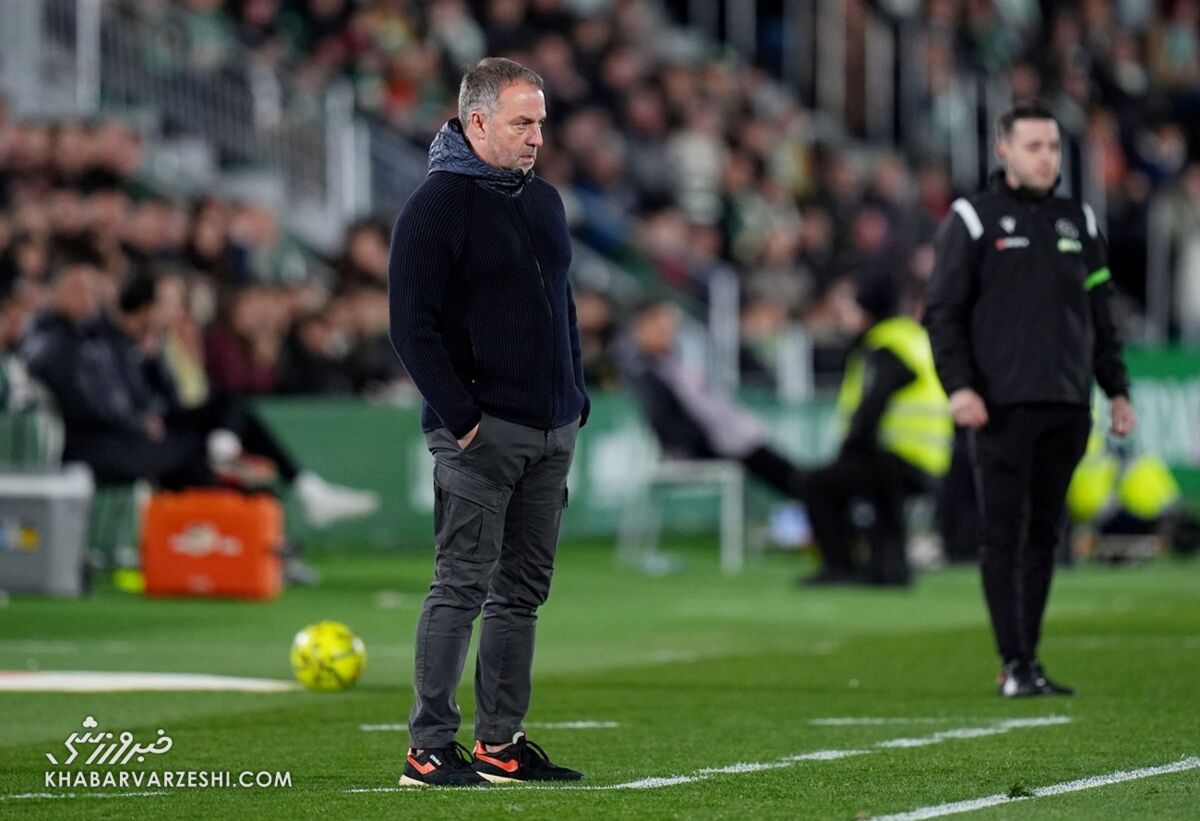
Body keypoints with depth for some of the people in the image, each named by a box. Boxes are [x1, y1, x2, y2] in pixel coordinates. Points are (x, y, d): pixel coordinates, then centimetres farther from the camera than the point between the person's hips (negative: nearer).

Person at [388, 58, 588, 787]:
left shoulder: (544, 201, 15)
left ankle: (501, 742, 15)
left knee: (524, 589, 9)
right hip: (480, 433, -8)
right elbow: (413, 327, -13)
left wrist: (575, 400, 15)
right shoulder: (436, 207, -9)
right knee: (462, 584, -8)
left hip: (551, 430, 8)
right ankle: (430, 748, -6)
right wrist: (461, 418, -17)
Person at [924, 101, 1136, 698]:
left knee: (1044, 535, 6)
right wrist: (959, 385, -13)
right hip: (1001, 406, -5)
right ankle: (1015, 665, -8)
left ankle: (1027, 660, 10)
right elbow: (943, 312, -2)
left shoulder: (1078, 222, 16)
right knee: (1004, 535, -6)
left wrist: (1117, 390, 15)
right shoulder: (972, 220, 1)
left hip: (1066, 405, 5)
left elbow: (1100, 314, 21)